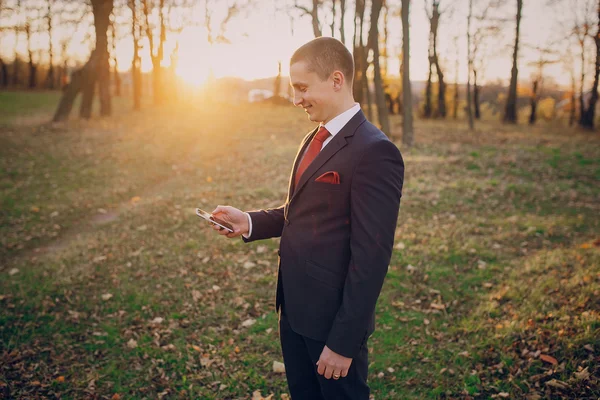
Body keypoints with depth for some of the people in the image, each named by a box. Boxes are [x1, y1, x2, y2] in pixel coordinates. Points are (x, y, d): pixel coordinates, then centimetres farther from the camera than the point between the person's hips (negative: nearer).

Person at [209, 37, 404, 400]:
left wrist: (344, 341, -20)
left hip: (333, 319, -8)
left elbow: (371, 257, -23)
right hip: (294, 309, 8)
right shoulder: (314, 139, 9)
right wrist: (250, 222, 0)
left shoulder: (374, 152, -21)